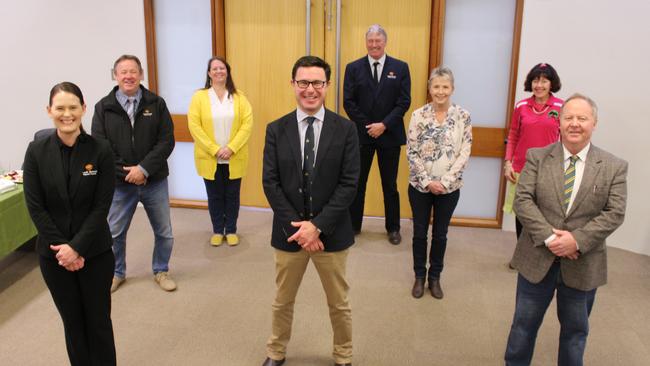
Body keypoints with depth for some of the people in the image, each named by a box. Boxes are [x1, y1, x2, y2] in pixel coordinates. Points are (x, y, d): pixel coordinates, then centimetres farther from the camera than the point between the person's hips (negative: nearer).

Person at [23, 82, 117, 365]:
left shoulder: (100, 150, -8)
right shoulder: (36, 151, -4)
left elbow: (102, 206, -10)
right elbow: (35, 207, -6)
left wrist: (77, 247, -15)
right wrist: (62, 247, -11)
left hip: (95, 251, -1)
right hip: (53, 253, 1)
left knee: (98, 320, 9)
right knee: (72, 321, 14)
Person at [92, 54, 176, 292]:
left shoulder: (156, 103, -3)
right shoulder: (103, 107, -2)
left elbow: (166, 141, -8)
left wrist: (144, 169, -17)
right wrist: (125, 173, -15)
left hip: (154, 181, 0)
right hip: (119, 183, 0)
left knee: (164, 232, 11)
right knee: (115, 233, 15)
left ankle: (161, 271, 33)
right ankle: (117, 273, 38)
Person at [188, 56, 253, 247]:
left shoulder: (239, 97, 2)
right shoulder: (199, 97, -1)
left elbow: (247, 124, -5)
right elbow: (194, 126, -8)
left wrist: (231, 148, -15)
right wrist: (214, 149, -15)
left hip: (234, 158, 1)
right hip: (209, 158, 0)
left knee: (232, 196, 9)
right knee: (214, 196, 9)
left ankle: (231, 230, 23)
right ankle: (217, 231, 24)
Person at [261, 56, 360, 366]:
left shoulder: (345, 129, -6)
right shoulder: (276, 130, -2)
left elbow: (349, 184, -11)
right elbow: (270, 183, -6)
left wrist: (318, 226, -18)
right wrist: (297, 228, -14)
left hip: (332, 232, -1)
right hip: (289, 231, 1)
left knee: (339, 303, 16)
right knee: (283, 301, 19)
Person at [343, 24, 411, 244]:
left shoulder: (400, 68, 1)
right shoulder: (354, 68, 1)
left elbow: (404, 102, -4)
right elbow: (348, 102, -3)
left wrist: (384, 125, -14)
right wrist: (367, 126, -10)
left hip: (390, 135, 0)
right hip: (361, 134, 0)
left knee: (390, 184, 10)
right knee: (357, 182, 9)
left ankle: (393, 228, 23)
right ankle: (353, 225, 23)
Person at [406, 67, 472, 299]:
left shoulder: (463, 117, -4)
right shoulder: (418, 115, -5)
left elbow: (464, 154, -5)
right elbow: (411, 152, -6)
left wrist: (445, 182, -13)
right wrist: (427, 181, -13)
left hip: (449, 188, 0)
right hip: (420, 186, 0)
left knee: (440, 234, 13)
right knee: (420, 233, 11)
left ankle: (435, 277, 30)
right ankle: (419, 276, 29)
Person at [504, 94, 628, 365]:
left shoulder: (614, 167, -3)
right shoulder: (537, 157, -3)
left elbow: (614, 213, -8)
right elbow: (522, 200, -10)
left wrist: (577, 240, -20)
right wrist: (549, 237, -20)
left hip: (583, 265, 0)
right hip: (537, 259, 0)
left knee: (575, 331, 18)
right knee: (524, 323, 14)